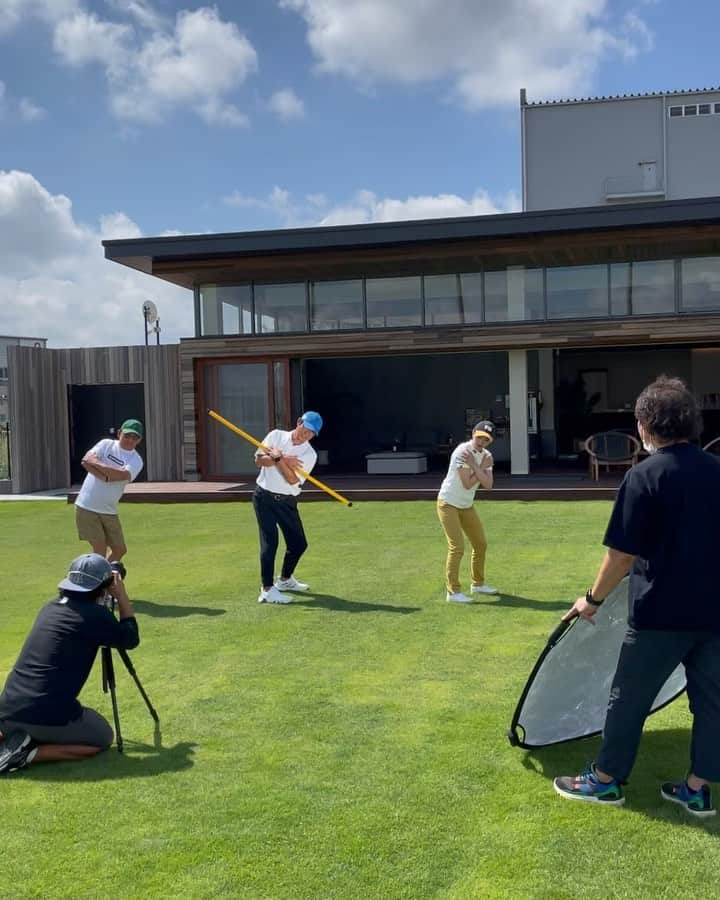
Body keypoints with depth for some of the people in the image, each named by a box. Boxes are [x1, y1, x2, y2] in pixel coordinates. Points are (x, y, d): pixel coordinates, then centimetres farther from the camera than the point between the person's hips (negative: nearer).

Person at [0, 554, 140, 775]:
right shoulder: (94, 615, -7)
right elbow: (130, 639, 7)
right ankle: (29, 753, -2)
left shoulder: (50, 607, 14)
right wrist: (122, 597, 14)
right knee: (103, 738, 17)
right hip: (48, 716, -7)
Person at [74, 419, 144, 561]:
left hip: (109, 512, 4)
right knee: (100, 549, -9)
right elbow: (85, 461, -15)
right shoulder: (106, 444, 0)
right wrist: (104, 477, -24)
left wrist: (95, 462, -16)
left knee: (120, 549, 10)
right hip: (87, 507, -4)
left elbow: (122, 475, -19)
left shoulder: (136, 460, 2)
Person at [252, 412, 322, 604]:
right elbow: (259, 459, -9)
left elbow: (293, 479, -15)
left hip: (287, 502, 3)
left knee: (299, 543, 8)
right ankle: (267, 590, -16)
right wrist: (285, 460, -19)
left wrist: (278, 458, -24)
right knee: (270, 540, -15)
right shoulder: (276, 435, 1)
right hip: (264, 497, -3)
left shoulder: (309, 454, -3)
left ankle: (284, 580, 32)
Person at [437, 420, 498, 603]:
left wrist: (474, 465, -22)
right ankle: (453, 591, -9)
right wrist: (482, 466, -18)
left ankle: (477, 584, 31)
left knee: (480, 544, 14)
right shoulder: (462, 451, -21)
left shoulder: (486, 456, 1)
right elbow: (467, 484, -24)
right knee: (457, 547, -14)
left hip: (467, 506, 8)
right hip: (448, 504, -8)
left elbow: (488, 485, -13)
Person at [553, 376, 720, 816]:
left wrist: (592, 600, -2)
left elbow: (622, 554, -15)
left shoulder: (645, 475, -15)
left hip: (662, 613, -5)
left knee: (630, 697, 9)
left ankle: (606, 780, 22)